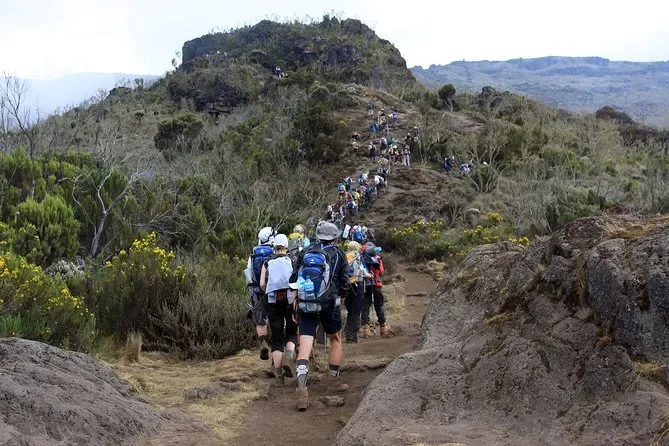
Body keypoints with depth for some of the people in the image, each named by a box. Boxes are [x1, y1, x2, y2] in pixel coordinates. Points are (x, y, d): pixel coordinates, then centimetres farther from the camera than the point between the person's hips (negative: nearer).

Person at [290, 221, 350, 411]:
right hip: (329, 305, -2)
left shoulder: (305, 253, 10)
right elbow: (344, 284, 3)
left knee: (305, 345, -5)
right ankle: (334, 379, 27)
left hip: (305, 305, 2)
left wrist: (294, 306, 12)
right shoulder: (338, 254, 3)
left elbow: (294, 282, 7)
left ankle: (301, 387, -20)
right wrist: (339, 300, 21)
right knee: (335, 340, 22)